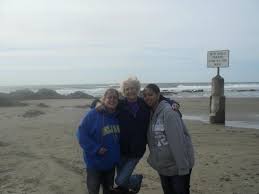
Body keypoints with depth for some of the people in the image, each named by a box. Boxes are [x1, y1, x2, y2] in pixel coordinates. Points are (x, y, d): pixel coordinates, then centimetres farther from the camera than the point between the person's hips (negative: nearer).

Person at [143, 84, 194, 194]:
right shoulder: (151, 114, 4)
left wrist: (183, 167, -25)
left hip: (177, 166, -7)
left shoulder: (169, 112, -20)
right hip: (162, 166, 7)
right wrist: (153, 158, 10)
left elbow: (178, 141, -24)